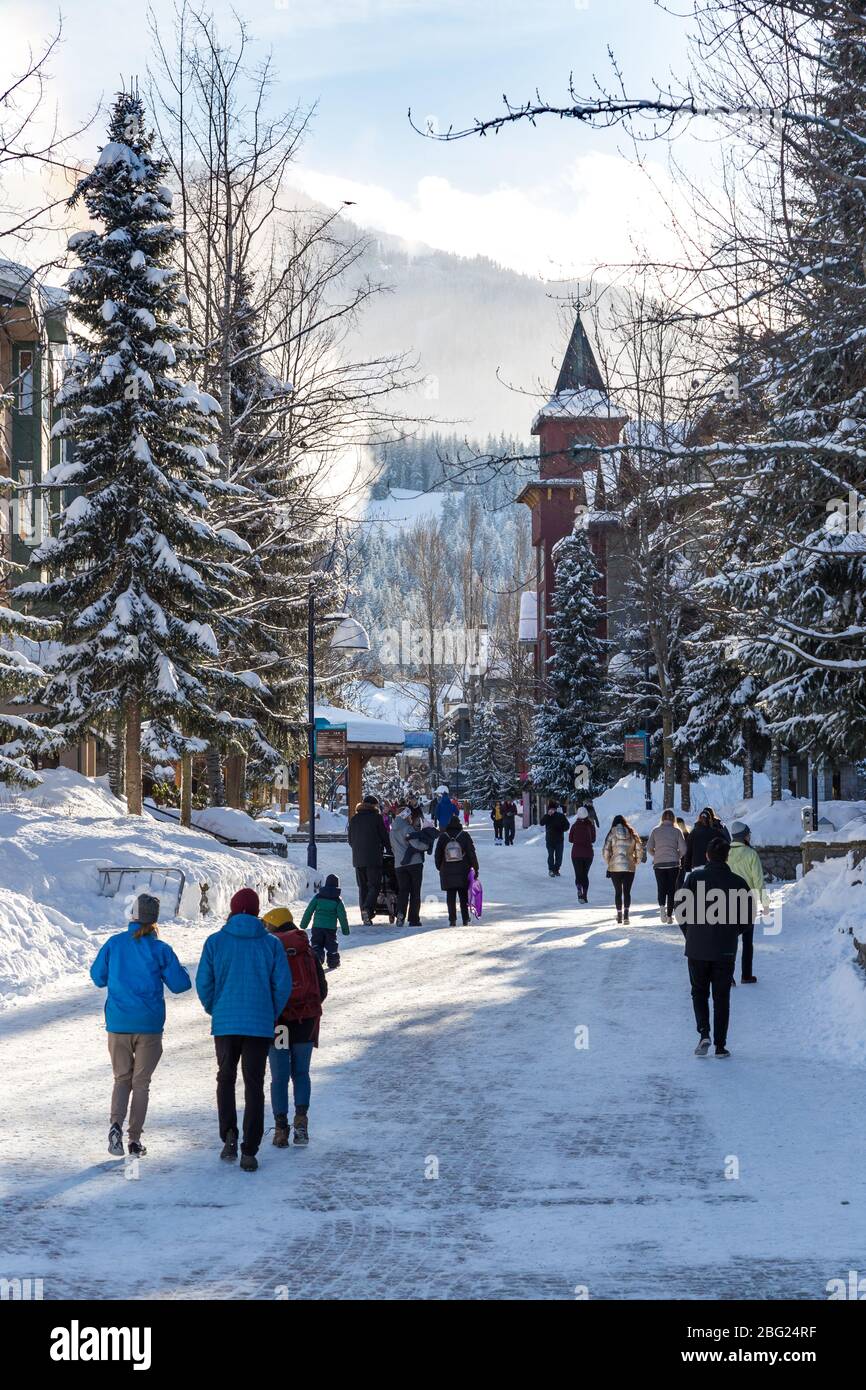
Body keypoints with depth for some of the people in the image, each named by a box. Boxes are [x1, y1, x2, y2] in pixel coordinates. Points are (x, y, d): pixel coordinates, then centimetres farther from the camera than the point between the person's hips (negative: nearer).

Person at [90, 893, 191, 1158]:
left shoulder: (113, 944, -2)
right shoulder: (160, 950, -7)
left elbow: (98, 977, 8)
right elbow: (180, 984, -2)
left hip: (118, 1024, 1)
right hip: (149, 1025, -1)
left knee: (122, 1078, 14)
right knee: (141, 1082, 9)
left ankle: (116, 1124, -11)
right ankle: (134, 1139, 5)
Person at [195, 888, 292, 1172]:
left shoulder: (215, 941, -2)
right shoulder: (271, 944, -1)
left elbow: (203, 982, -2)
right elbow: (283, 985, -3)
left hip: (225, 1023, 0)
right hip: (260, 1025, 0)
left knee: (226, 1078, 19)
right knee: (254, 1085, 6)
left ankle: (229, 1135, 1)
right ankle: (249, 1152, 3)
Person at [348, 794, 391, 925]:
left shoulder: (354, 819, 9)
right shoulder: (376, 817, -4)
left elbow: (350, 840, 13)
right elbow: (385, 837, -1)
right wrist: (390, 850, 14)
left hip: (358, 859, 4)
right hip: (374, 858, -4)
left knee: (362, 887, 11)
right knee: (375, 885, -1)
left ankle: (365, 916, 8)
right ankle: (367, 908, -24)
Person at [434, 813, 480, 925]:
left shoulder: (443, 837, 0)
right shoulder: (465, 836, -4)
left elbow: (437, 855, 5)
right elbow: (472, 854, -4)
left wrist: (440, 868, 18)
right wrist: (476, 869, 2)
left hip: (447, 873, 0)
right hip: (463, 873, 0)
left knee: (450, 897, 5)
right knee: (464, 897, 7)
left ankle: (452, 920, -2)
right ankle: (465, 920, 5)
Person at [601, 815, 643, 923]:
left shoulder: (612, 834, -2)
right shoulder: (632, 834, 3)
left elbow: (605, 851, -6)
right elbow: (640, 850, 3)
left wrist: (608, 863, 9)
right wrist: (636, 862, 14)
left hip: (615, 867, -1)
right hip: (630, 867, 1)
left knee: (618, 891, 9)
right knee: (627, 891, 5)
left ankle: (619, 915, 8)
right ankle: (626, 914, -9)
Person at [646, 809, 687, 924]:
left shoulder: (655, 830, 2)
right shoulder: (677, 831, -1)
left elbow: (649, 848, 0)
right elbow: (683, 849, -5)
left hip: (658, 864, 0)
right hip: (673, 863, 0)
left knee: (661, 888, 6)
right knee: (672, 889, 8)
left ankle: (662, 906, -22)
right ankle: (669, 915, 6)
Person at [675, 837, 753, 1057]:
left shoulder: (695, 878, -6)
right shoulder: (738, 883, -3)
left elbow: (680, 907, -7)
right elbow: (749, 916, 0)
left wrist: (689, 931, 9)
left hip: (697, 947, 0)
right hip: (725, 949, 1)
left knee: (699, 992, 14)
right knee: (721, 997, 9)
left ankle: (704, 1033, -7)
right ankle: (720, 1045, 7)